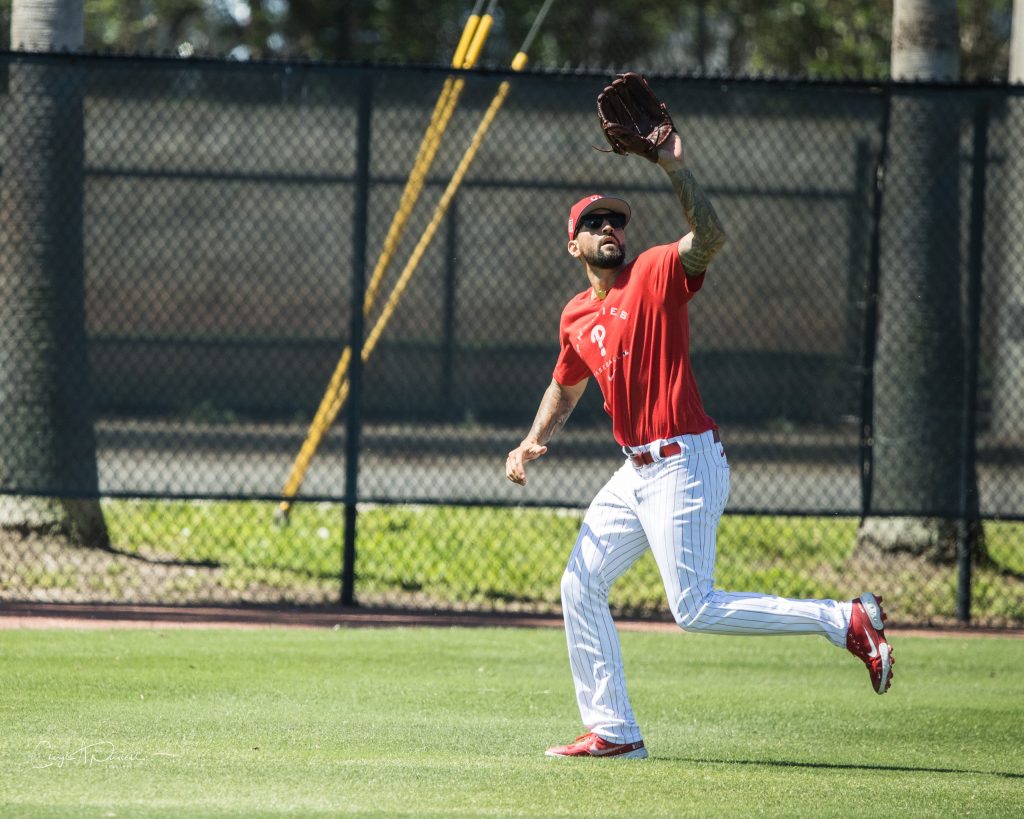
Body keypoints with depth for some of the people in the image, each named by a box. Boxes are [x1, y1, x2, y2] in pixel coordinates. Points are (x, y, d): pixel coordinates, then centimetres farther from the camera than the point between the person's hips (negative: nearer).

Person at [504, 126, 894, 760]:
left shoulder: (656, 274, -7)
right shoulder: (577, 316, 13)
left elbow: (711, 238, -28)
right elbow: (566, 387, 31)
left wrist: (675, 169, -37)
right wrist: (532, 444, 16)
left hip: (685, 464, -9)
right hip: (637, 471, 9)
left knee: (696, 609, -14)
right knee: (581, 587, 10)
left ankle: (846, 620, -8)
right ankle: (613, 732, 16)